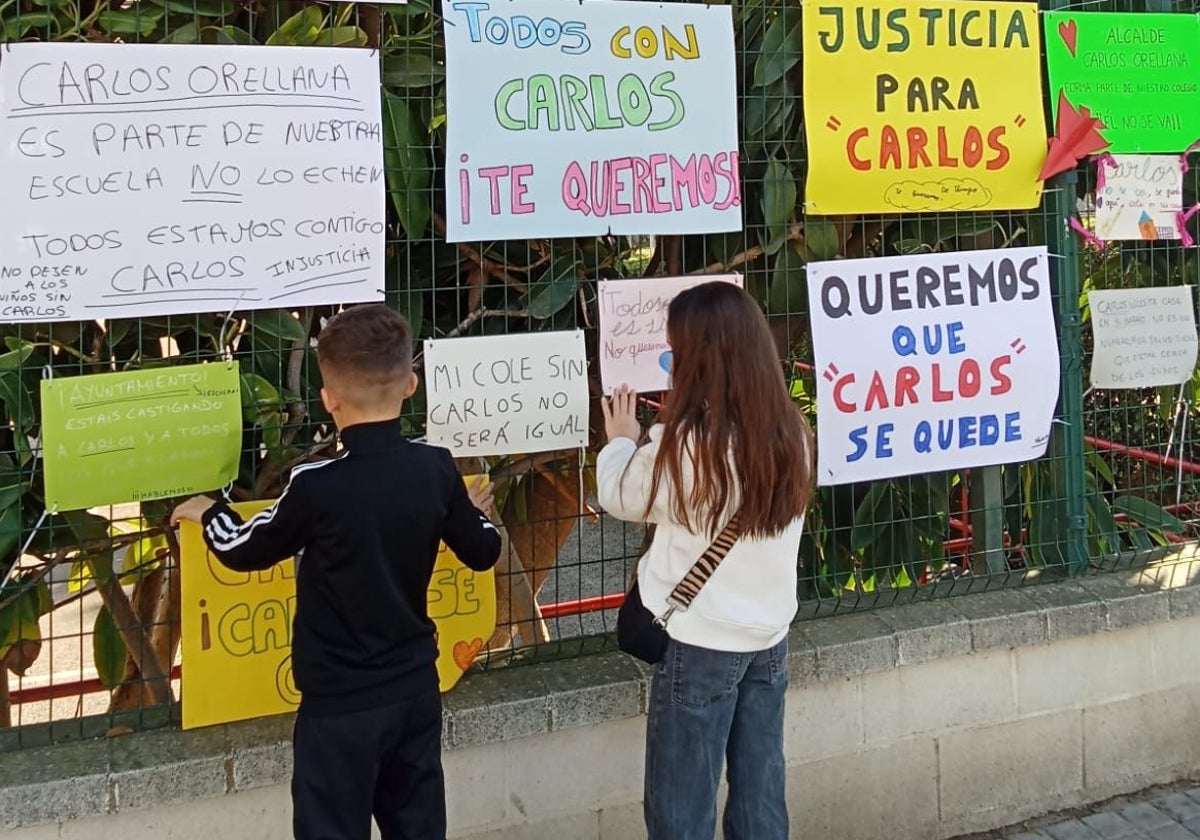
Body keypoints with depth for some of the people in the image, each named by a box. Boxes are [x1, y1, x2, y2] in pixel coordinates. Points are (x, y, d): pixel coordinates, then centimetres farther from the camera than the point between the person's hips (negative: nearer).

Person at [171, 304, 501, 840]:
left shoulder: (318, 486, -19)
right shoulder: (437, 469, -6)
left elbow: (244, 552, -4)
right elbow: (483, 553, 8)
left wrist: (208, 513, 17)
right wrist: (474, 509, 30)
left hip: (340, 702, -5)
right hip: (416, 690, 5)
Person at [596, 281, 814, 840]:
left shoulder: (683, 446, -18)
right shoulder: (791, 433, -2)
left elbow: (621, 498, 0)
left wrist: (621, 442, 19)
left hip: (700, 645, -6)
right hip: (768, 638, 6)